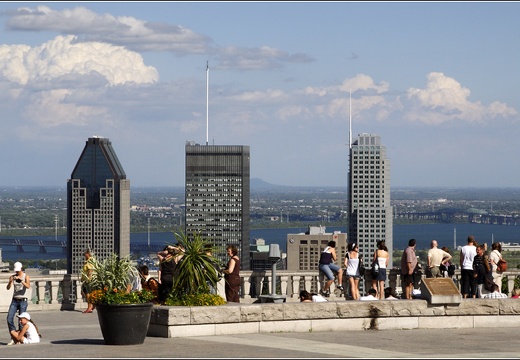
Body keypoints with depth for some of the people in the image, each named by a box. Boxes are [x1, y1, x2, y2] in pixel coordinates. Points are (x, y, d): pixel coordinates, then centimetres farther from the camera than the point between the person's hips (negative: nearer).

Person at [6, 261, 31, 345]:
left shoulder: (26, 276, -5)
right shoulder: (12, 277, 5)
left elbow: (28, 286, -21)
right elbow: (8, 288, -4)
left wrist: (20, 280, -34)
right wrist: (10, 281, -24)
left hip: (23, 300, -4)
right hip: (14, 300, 4)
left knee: (21, 320, -4)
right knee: (9, 318, -8)